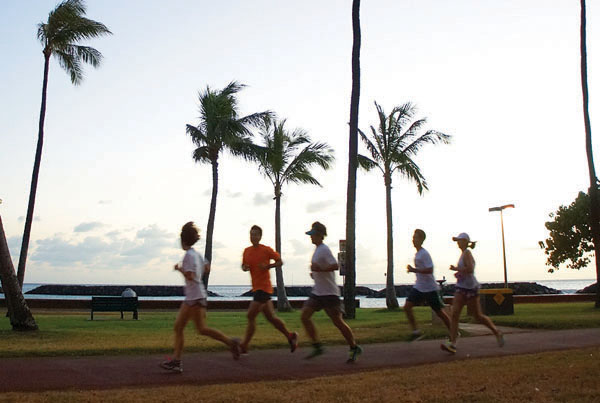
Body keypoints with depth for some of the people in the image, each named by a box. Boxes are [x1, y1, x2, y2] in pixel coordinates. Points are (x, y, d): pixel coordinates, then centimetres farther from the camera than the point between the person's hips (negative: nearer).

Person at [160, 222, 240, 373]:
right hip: (191, 297, 10)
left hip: (196, 296, -10)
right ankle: (176, 361, 6)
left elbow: (190, 276, -21)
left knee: (202, 329, -7)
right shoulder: (197, 254, 13)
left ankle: (231, 342, 0)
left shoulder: (189, 255, -14)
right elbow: (207, 268, 21)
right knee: (178, 327, 7)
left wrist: (179, 269, -8)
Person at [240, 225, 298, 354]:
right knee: (270, 317, 13)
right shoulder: (247, 251, 10)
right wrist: (244, 267, -2)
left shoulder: (266, 250, -7)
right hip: (256, 288, 7)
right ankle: (290, 336, 28)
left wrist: (267, 266, -15)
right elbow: (243, 265, 21)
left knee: (251, 315, -12)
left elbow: (280, 261, 1)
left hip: (264, 287, -7)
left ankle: (244, 346, -6)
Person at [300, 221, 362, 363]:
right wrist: (314, 273, 13)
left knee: (337, 321, -3)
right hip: (317, 292, 9)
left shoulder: (324, 249, -14)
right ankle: (317, 347, 4)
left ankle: (354, 348, 13)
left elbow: (335, 266, -26)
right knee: (304, 316, -2)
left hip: (329, 293, -9)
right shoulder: (317, 250, 15)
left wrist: (319, 269, -26)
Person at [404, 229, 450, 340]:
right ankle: (416, 331, -3)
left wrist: (414, 270, -23)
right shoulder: (417, 253, 11)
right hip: (418, 287, 8)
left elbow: (429, 270, -25)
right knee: (407, 307, -8)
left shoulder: (424, 254, -17)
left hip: (430, 288, -8)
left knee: (439, 312, 4)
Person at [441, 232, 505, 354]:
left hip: (470, 288, -8)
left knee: (478, 316, 4)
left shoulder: (467, 253, -13)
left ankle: (497, 333, 26)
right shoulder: (463, 253, 15)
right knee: (454, 314, -7)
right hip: (461, 288, 9)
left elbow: (470, 269, -26)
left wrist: (456, 268, -17)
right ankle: (452, 344, -13)